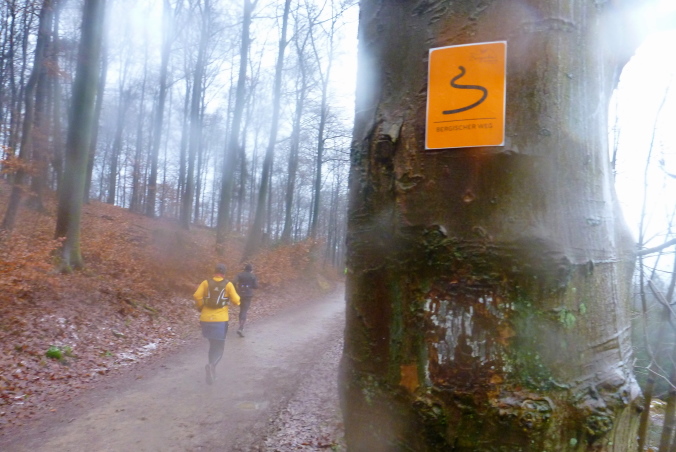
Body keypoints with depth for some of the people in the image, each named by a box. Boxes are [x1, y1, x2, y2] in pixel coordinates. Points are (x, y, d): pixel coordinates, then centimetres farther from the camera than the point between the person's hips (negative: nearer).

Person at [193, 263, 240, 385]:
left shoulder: (206, 283, -1)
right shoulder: (228, 284, -5)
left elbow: (196, 296, -11)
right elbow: (236, 301, -5)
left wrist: (200, 307, 6)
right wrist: (236, 296, 17)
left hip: (206, 319, 3)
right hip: (220, 320, -3)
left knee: (213, 345, 22)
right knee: (219, 347, 6)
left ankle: (212, 371, 26)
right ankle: (211, 365, -22)